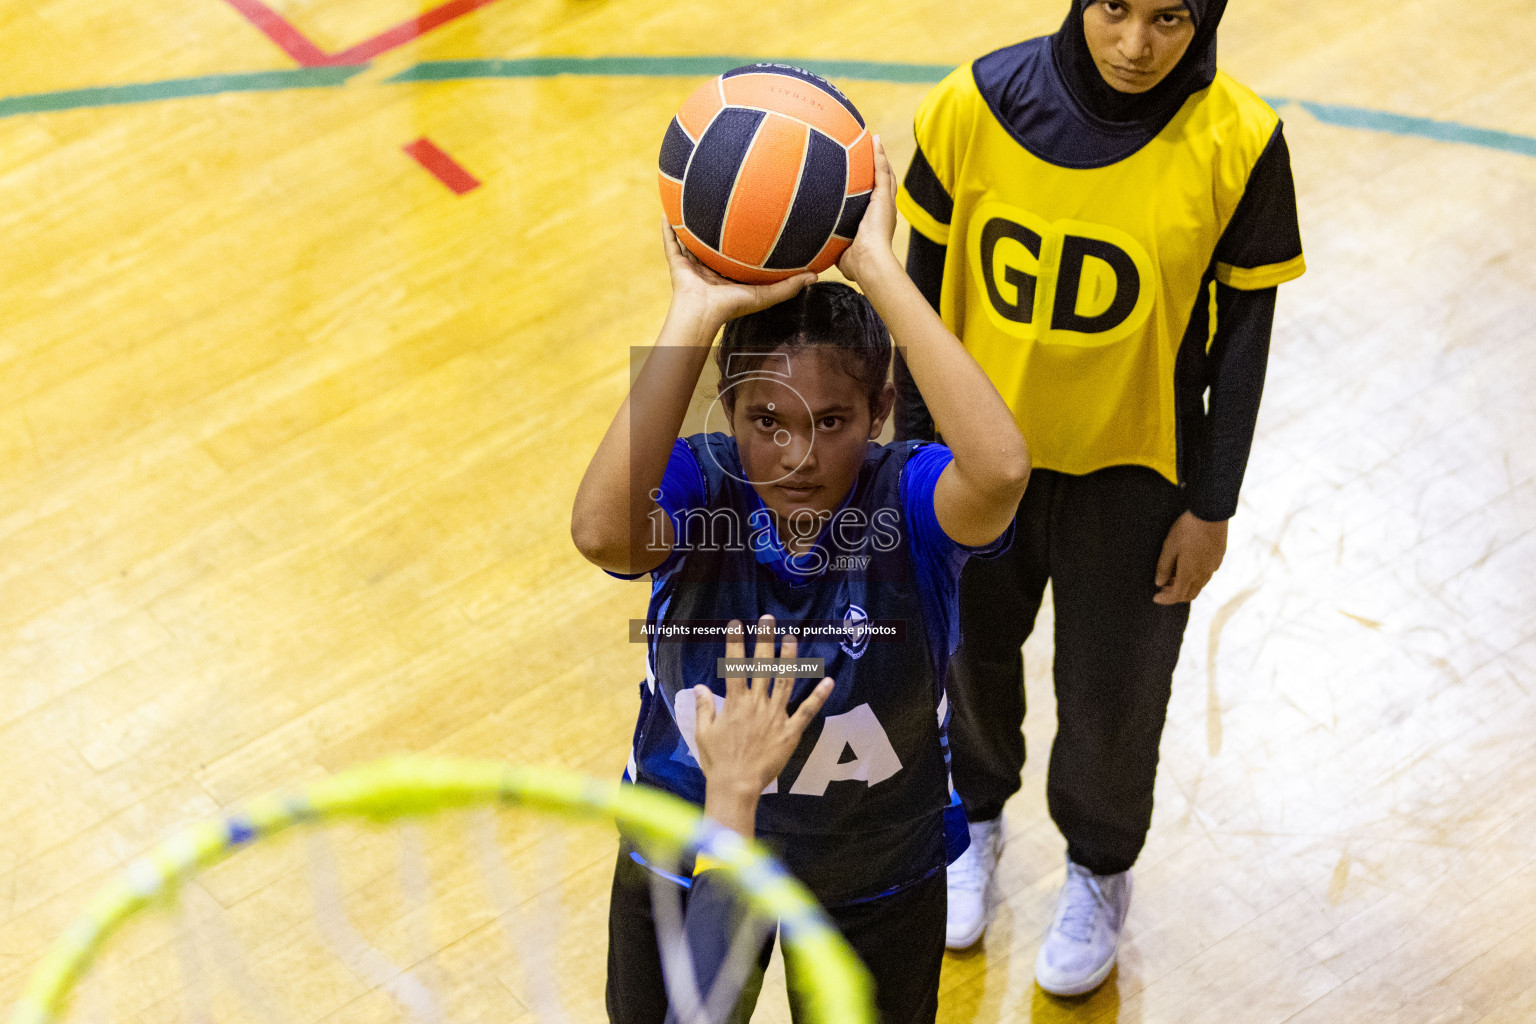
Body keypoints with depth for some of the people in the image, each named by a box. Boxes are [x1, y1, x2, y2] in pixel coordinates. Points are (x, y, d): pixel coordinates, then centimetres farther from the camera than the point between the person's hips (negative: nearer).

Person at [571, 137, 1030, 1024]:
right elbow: (602, 532, -48)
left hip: (876, 891, 0)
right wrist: (698, 313, -46)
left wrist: (878, 268, -48)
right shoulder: (697, 486, -23)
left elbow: (1001, 470, -51)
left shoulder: (910, 503, -25)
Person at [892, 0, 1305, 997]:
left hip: (1134, 468, -1)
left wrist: (1211, 507, -6)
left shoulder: (1236, 145, -22)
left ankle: (1100, 868, 44)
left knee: (1112, 689, 13)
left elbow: (1243, 334, -11)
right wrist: (915, 440, 1)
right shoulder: (979, 104, -19)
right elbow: (926, 279, -5)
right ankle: (976, 816, 53)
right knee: (971, 648, 22)